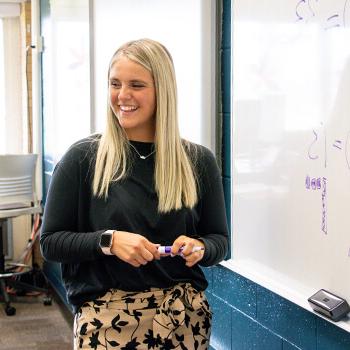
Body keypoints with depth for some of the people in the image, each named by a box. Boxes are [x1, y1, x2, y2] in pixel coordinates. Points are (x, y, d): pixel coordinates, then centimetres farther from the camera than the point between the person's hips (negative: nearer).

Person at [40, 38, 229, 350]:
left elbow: (219, 239, 9)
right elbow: (51, 242, -2)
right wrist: (108, 241, -17)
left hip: (183, 316, 2)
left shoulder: (198, 161, 2)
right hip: (106, 318, -1)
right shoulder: (82, 158, -4)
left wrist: (199, 248, -13)